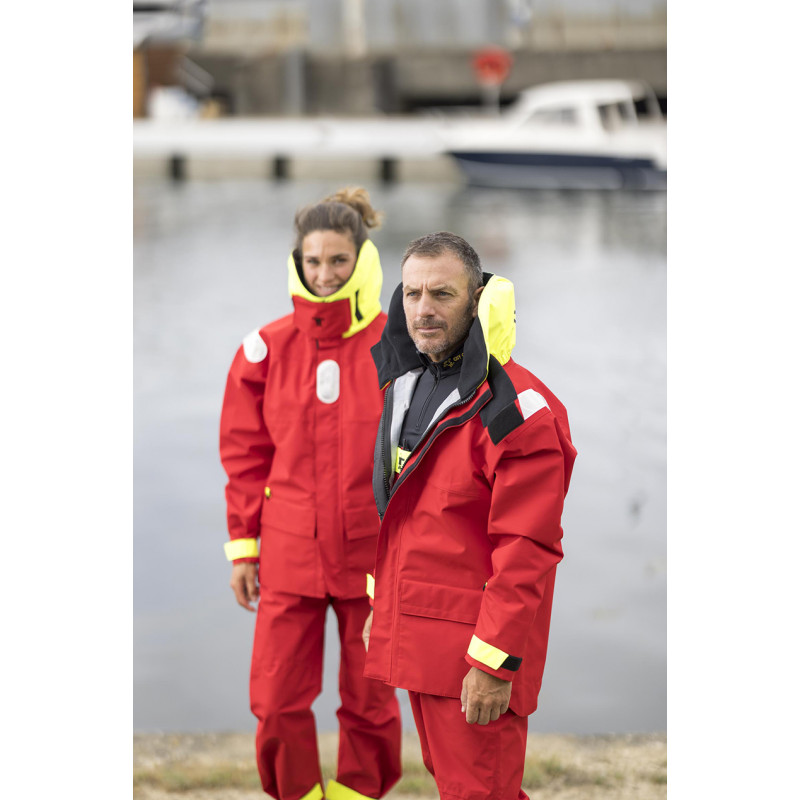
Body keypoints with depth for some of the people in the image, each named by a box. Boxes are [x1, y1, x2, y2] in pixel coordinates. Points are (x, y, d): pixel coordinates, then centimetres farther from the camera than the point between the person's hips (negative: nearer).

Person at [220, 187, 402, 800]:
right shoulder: (268, 348, 1)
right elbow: (245, 452, 7)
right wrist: (243, 545, 5)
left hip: (372, 554, -1)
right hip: (290, 554, 1)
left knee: (369, 700, 8)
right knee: (277, 702, 2)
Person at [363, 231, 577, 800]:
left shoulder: (517, 406, -17)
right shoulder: (405, 388, 11)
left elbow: (526, 553, -20)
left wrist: (495, 663, -22)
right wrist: (380, 607, 21)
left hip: (477, 650, -9)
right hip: (414, 639, 9)